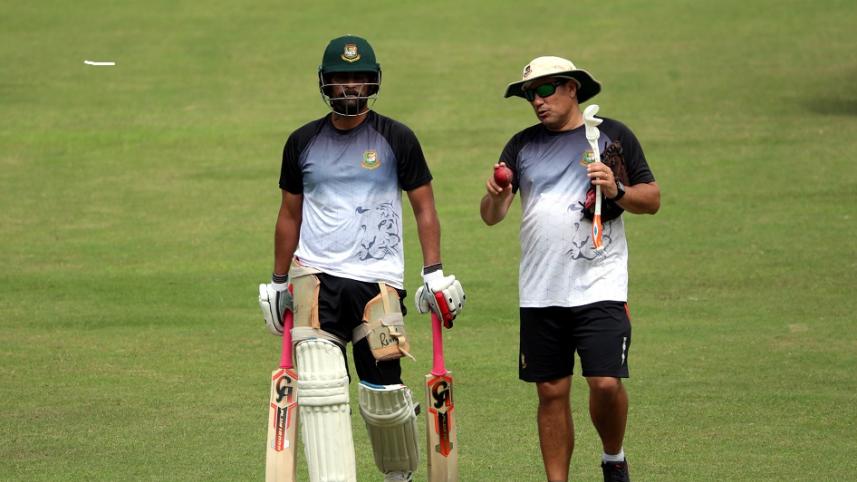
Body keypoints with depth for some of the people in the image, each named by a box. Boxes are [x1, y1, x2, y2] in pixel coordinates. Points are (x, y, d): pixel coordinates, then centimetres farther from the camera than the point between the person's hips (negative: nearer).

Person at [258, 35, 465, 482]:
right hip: (315, 277, 1)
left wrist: (434, 273, -1)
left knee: (383, 391, -1)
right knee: (319, 385, -16)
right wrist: (278, 282, 19)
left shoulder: (397, 139, 3)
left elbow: (424, 209, 7)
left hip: (378, 278, -1)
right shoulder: (302, 143, 9)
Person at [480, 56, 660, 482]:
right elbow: (490, 217, 6)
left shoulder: (613, 136, 5)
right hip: (540, 294, 3)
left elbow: (652, 199, 6)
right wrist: (496, 195, -17)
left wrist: (617, 191, -13)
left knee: (606, 383, -12)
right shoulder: (523, 145, 10)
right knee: (551, 393, 3)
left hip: (600, 287, -3)